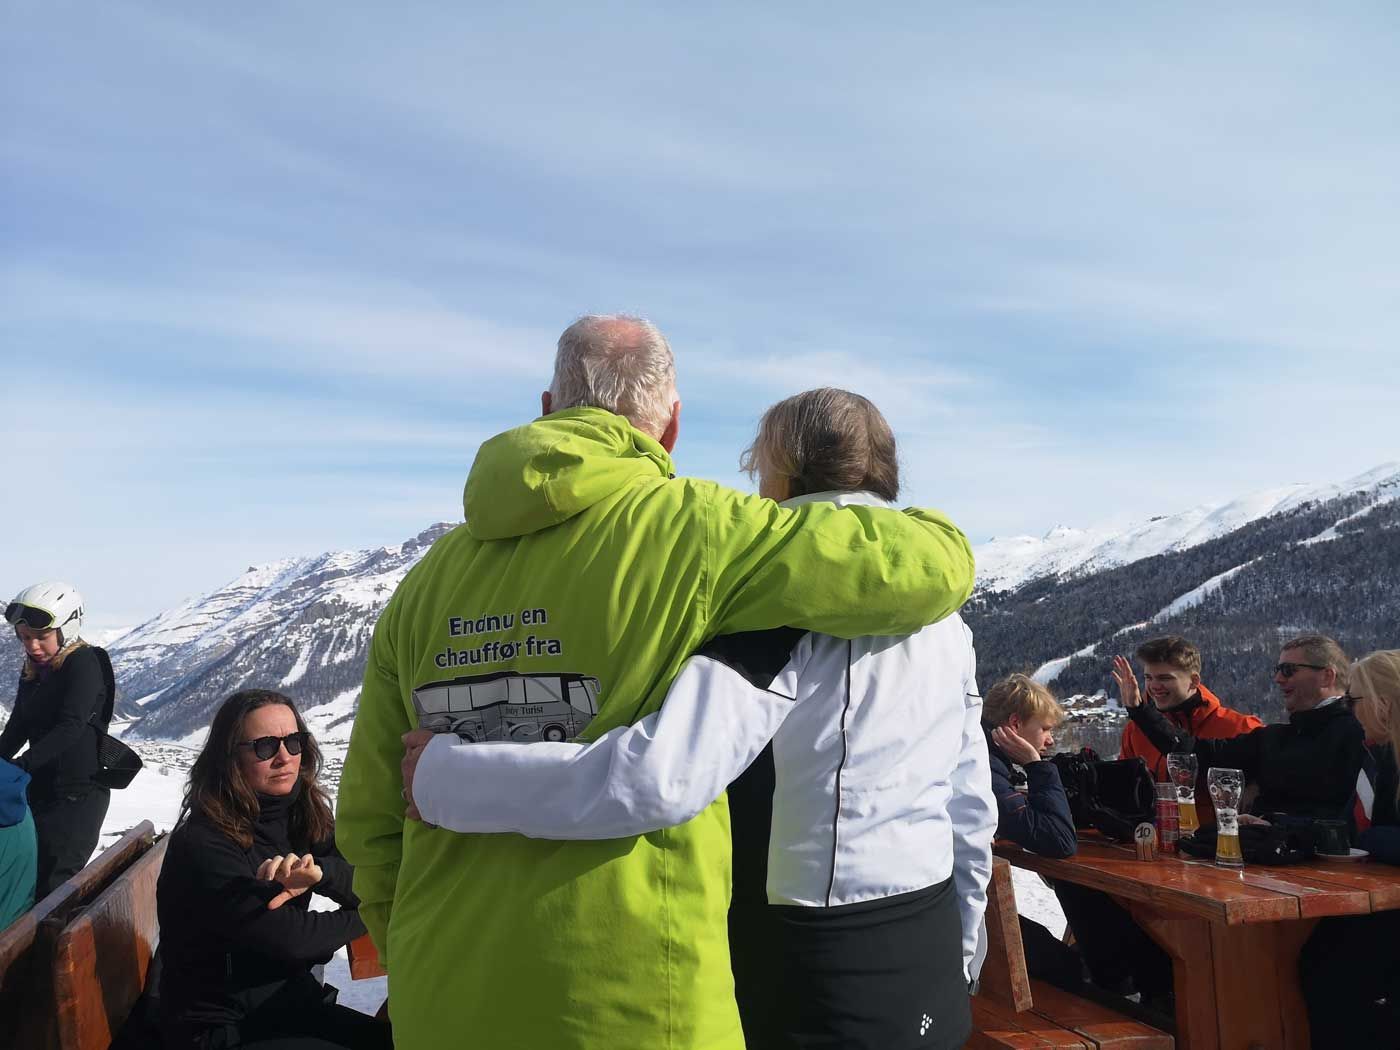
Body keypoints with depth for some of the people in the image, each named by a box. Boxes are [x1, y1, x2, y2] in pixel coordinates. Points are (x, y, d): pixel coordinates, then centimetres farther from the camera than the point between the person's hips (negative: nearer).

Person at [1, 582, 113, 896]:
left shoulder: (84, 663, -12)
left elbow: (71, 727, -22)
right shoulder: (32, 672, 13)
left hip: (78, 795, -8)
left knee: (52, 884, -13)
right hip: (41, 790, 8)